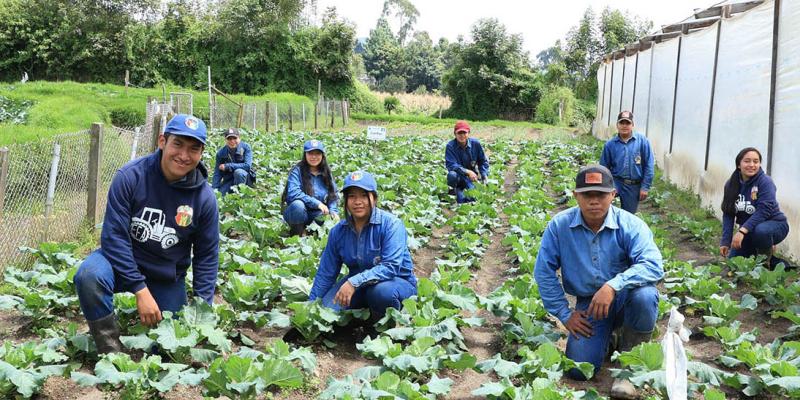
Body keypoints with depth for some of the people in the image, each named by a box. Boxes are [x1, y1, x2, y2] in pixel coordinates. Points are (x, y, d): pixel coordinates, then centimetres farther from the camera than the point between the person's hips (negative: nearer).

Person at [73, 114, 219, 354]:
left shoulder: (204, 197, -13)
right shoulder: (130, 176, -20)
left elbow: (206, 257, -3)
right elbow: (114, 235, -20)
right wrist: (140, 289, -25)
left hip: (168, 278, 2)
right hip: (123, 261, -2)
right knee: (89, 276, -34)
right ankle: (109, 345, -10)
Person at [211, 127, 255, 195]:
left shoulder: (245, 147, -13)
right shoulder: (221, 153, -6)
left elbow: (247, 165, -24)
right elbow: (217, 173, -3)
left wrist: (227, 166, -22)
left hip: (245, 178, -3)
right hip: (229, 180, 3)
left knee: (238, 172, -35)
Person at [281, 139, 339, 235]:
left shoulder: (326, 173, 6)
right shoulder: (297, 171, -9)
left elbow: (333, 195, 8)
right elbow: (293, 193, -22)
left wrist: (333, 211, -12)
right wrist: (317, 203, -27)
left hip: (317, 215, 4)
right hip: (297, 214, -4)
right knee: (298, 204, -37)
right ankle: (297, 235, -13)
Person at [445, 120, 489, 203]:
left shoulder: (475, 143, -9)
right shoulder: (450, 146, -18)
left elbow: (483, 161, 4)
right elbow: (451, 165, -25)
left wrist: (484, 176, -9)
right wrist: (467, 172, -37)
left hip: (472, 176, 2)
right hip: (459, 175, -2)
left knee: (473, 199, -19)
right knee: (452, 175, -38)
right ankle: (455, 189, -4)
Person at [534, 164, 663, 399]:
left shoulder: (630, 225, -16)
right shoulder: (559, 225, -11)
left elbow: (653, 265, -30)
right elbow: (544, 272, -5)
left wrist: (613, 285, -42)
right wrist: (564, 314, -6)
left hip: (624, 297, -2)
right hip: (588, 302, 2)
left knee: (644, 295, -37)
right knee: (579, 370, -12)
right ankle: (608, 332, 24)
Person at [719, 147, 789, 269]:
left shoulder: (765, 181, -19)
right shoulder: (731, 185, -4)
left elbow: (764, 210, -28)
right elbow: (728, 214, -6)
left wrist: (742, 231, -36)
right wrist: (725, 242, -15)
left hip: (774, 224, -6)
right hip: (748, 230, 6)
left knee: (760, 231, -39)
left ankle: (766, 262, -8)